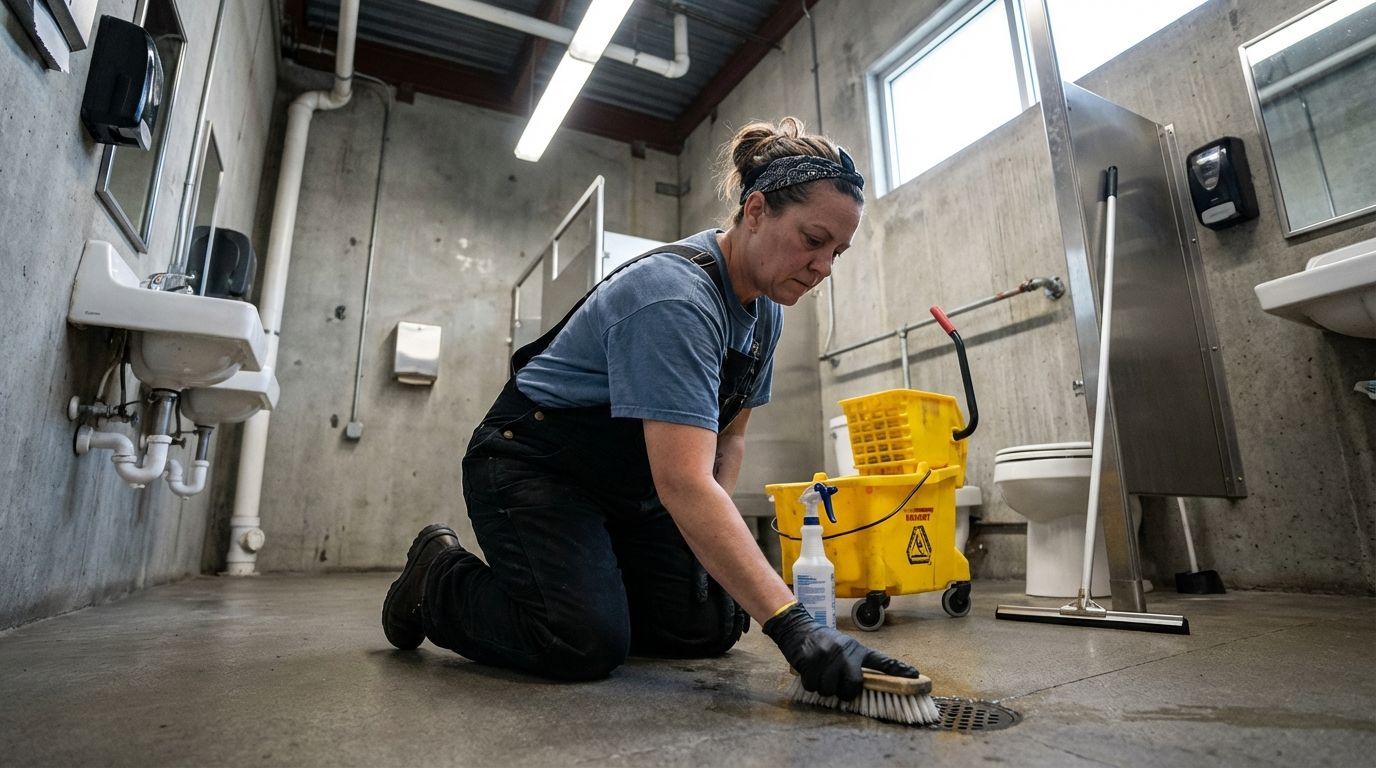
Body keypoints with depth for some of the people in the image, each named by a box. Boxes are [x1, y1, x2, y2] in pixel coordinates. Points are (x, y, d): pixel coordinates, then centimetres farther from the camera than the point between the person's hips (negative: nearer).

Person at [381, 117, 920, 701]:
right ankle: (439, 579, 6)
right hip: (532, 469, -7)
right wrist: (792, 625, -43)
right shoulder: (676, 296, -31)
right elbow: (684, 482, -40)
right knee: (587, 644, -22)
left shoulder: (765, 311, -2)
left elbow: (727, 435, 7)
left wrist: (714, 538, -6)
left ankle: (594, 578, 21)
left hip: (629, 484, 8)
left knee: (711, 627, -3)